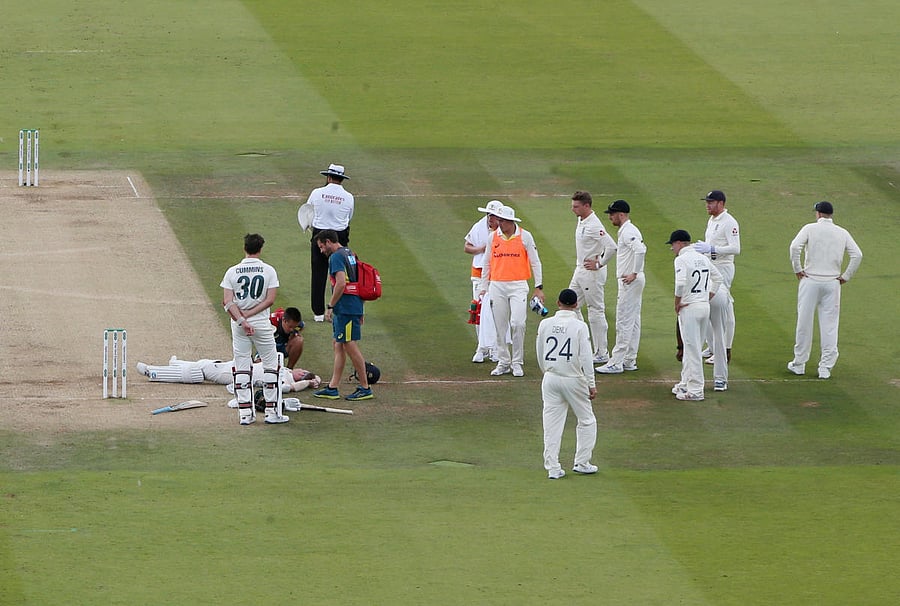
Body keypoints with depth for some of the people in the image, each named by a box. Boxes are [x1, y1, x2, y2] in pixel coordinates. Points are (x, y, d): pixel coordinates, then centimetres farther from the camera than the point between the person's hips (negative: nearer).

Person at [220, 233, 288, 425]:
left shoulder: (232, 272, -1)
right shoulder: (268, 270, -3)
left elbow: (227, 302, -9)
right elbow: (270, 299, -9)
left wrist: (241, 320, -14)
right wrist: (248, 315, -8)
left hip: (238, 325, 2)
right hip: (262, 324, -1)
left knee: (242, 368, 5)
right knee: (270, 366, 8)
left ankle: (245, 413, 2)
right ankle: (272, 412, 4)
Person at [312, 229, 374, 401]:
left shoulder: (336, 257, -13)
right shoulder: (350, 254, 17)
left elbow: (341, 283, -24)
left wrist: (330, 306, -17)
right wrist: (360, 313, 23)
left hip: (345, 308, -10)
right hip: (355, 306, 10)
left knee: (350, 346, -5)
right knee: (339, 346, 12)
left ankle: (365, 388, -1)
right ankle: (332, 388, 14)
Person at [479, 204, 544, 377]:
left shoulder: (525, 236, 0)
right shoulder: (493, 237, 6)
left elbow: (535, 262, 3)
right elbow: (487, 263, 14)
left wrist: (538, 287, -1)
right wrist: (484, 288, 11)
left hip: (518, 286, -3)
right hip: (497, 286, 3)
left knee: (517, 323, -14)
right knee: (500, 327, 4)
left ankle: (517, 363, -3)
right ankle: (503, 362, 14)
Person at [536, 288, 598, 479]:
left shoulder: (545, 324, 1)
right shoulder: (579, 326, -10)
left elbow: (540, 356, 9)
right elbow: (586, 357, -11)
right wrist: (591, 384, -7)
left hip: (550, 378, 3)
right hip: (574, 379, -3)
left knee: (552, 423, 6)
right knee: (587, 421, 13)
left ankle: (552, 467, 3)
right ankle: (581, 462, 13)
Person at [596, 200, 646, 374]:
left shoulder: (627, 232, -17)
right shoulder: (627, 230, 15)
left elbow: (640, 250, -31)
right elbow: (641, 248, 26)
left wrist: (634, 273, -25)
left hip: (630, 281, -11)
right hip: (633, 281, 11)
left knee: (624, 322, -9)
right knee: (633, 321, 13)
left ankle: (616, 363, -8)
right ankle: (630, 360, 19)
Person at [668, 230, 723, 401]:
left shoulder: (682, 260, -12)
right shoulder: (702, 258, 13)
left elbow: (681, 283, -25)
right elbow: (718, 278, 20)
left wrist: (677, 303, -12)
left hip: (689, 308, -8)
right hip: (705, 307, 8)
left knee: (692, 350, -5)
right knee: (692, 348, 18)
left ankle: (695, 390, -4)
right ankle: (686, 384, 26)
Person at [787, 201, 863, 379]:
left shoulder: (810, 229, -2)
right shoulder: (842, 233, 5)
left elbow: (795, 246, -17)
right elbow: (857, 254, -3)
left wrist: (797, 269, -6)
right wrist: (846, 276, 3)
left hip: (810, 280, -2)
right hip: (832, 283, 2)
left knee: (804, 322, 7)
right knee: (829, 325, 4)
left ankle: (799, 364, 14)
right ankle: (826, 368, 1)